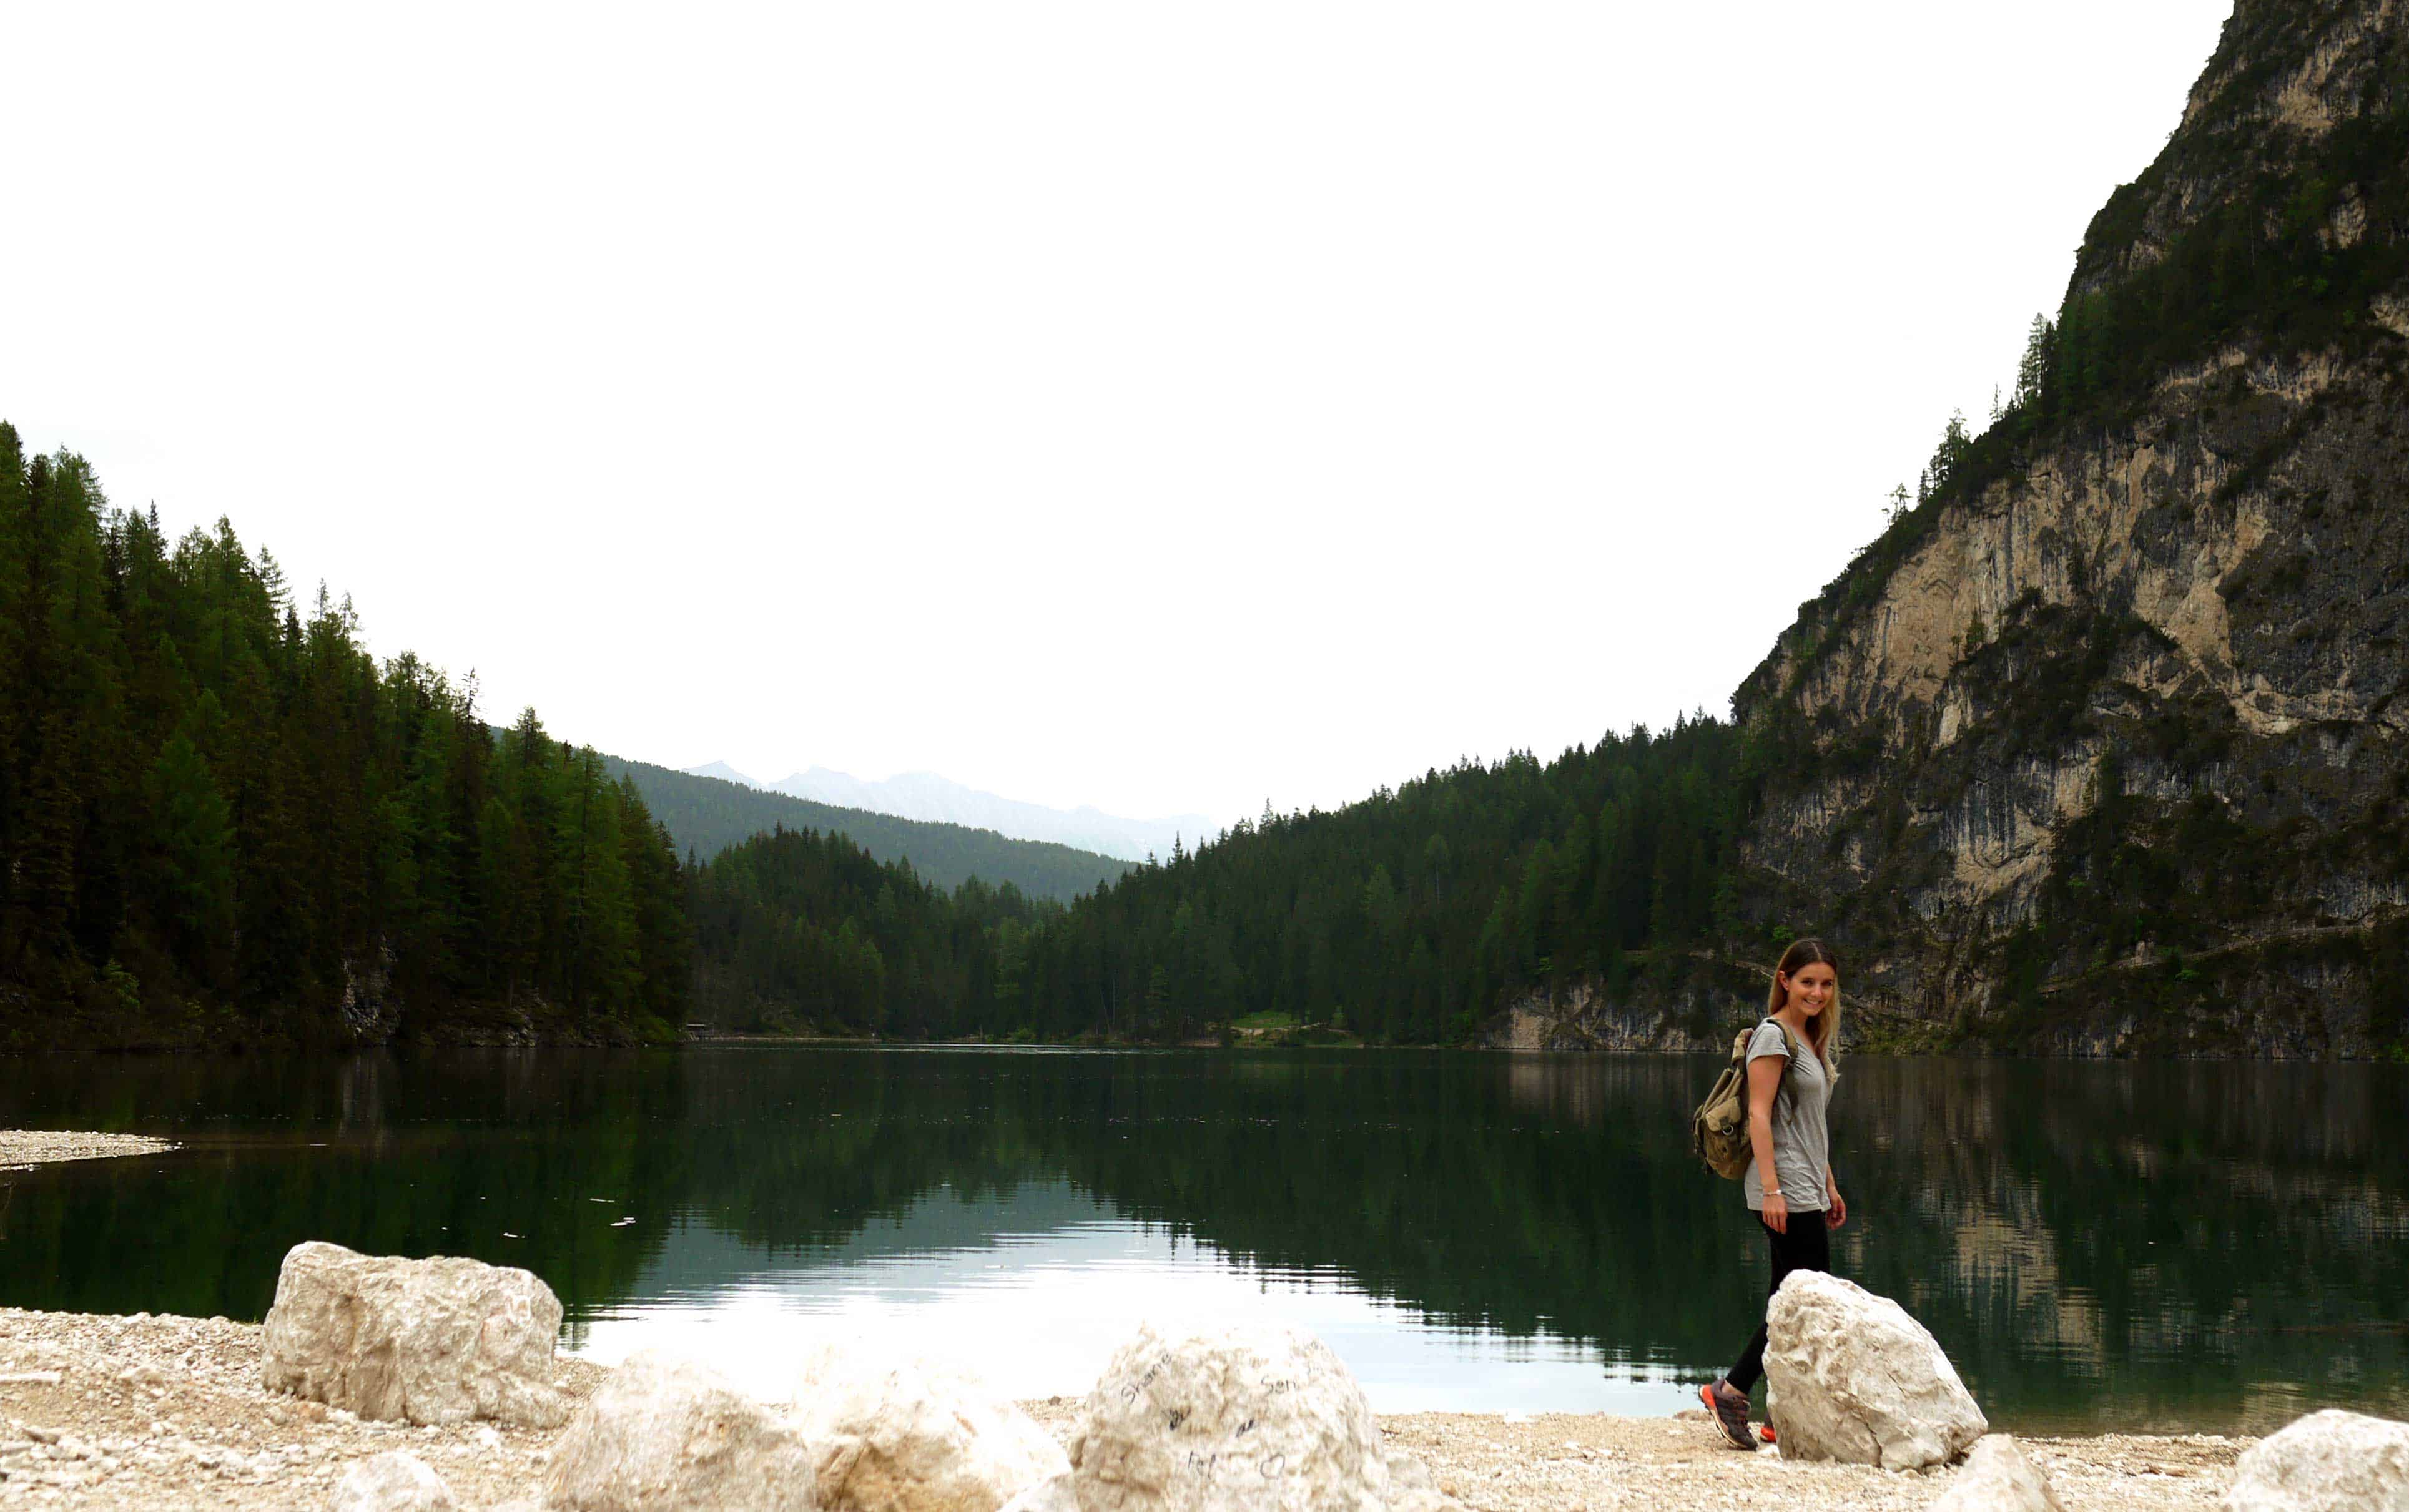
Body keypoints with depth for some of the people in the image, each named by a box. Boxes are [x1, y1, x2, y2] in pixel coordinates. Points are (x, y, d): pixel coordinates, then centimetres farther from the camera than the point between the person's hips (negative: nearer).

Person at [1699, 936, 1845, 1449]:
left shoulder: (1812, 1040, 18)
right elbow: (1759, 1115, -16)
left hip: (1807, 1191, 9)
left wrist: (1829, 1186, 23)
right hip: (1786, 1192, -9)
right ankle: (1730, 1391, -5)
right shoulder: (1774, 1035, -10)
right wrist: (1771, 1189, -22)